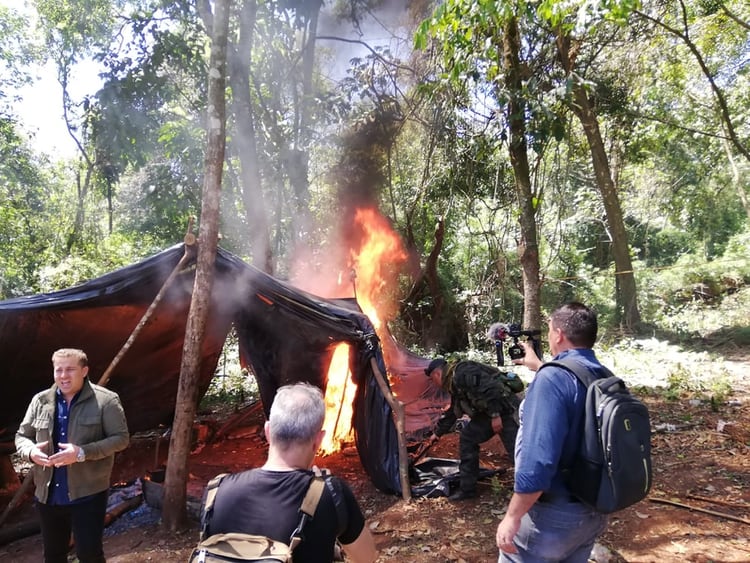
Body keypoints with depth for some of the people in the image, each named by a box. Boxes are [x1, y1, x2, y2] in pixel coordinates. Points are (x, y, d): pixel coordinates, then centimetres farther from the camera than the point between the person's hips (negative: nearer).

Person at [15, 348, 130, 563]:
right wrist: (31, 451, -11)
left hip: (88, 494, -5)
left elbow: (121, 438, -12)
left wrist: (82, 453, -24)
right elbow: (21, 436, 13)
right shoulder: (40, 400, 4)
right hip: (48, 494, 5)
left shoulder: (105, 400, -10)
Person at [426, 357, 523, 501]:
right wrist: (437, 432, 39)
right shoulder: (454, 383, 18)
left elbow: (487, 386, -27)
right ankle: (467, 489, 15)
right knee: (467, 438, 10)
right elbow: (452, 412, 30)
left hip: (506, 407, -10)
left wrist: (494, 414, -24)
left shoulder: (461, 372, -15)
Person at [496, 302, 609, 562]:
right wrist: (539, 366, 35)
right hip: (594, 511, 8)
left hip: (554, 514, -7)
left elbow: (539, 458, -30)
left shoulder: (553, 378, -23)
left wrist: (512, 516, -21)